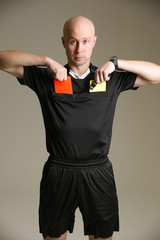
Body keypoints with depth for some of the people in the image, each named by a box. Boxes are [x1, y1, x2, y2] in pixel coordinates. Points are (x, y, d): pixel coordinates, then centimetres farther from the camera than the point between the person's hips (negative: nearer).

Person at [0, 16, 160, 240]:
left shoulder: (112, 78, 4)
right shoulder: (45, 77, 1)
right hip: (58, 173, 0)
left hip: (98, 173, 1)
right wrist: (47, 60, -14)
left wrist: (115, 63, -10)